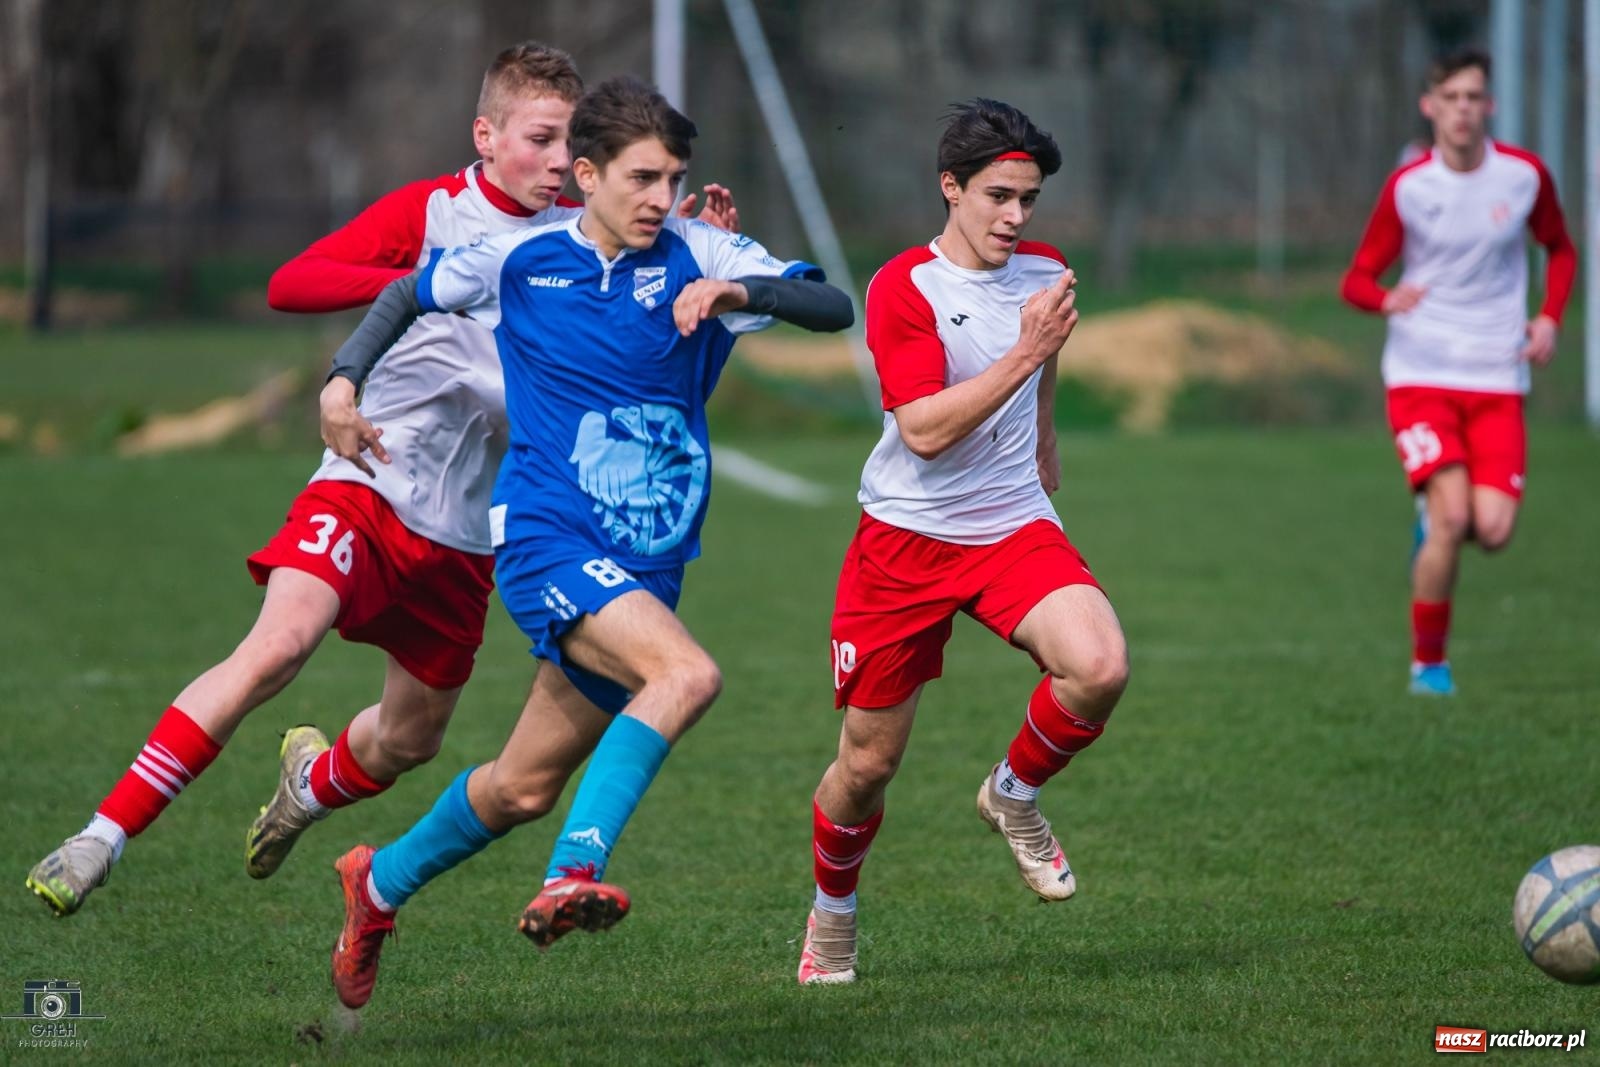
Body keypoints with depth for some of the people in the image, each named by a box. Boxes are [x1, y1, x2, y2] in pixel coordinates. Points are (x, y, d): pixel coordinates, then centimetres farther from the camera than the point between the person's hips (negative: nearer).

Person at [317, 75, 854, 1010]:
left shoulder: (697, 256, -1)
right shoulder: (518, 259, 0)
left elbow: (834, 308, -11)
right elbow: (413, 293, 18)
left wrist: (738, 292, -27)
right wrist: (345, 378, 5)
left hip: (648, 569, 4)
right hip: (546, 537, -4)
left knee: (523, 790, 13)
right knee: (688, 673, -32)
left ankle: (381, 883, 37)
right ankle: (572, 877, -36)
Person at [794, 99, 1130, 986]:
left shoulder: (1045, 273, 3)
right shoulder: (902, 288, -14)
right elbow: (925, 430, -25)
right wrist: (1024, 353, -29)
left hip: (1014, 528, 3)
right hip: (905, 538, -3)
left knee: (1100, 667, -26)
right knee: (867, 763, 5)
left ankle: (1014, 794, 3)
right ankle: (832, 913, 34)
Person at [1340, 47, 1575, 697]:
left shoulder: (1525, 176, 1)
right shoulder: (1407, 188, -3)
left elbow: (1560, 249, 19)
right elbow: (1357, 279, 3)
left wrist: (1549, 318, 2)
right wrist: (1387, 299, -21)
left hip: (1497, 380, 2)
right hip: (1421, 375, -2)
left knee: (1493, 529, -13)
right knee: (1451, 515, -18)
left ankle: (1433, 522, 25)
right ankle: (1428, 663, 0)